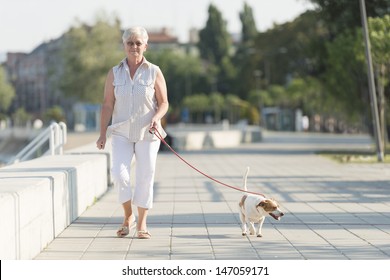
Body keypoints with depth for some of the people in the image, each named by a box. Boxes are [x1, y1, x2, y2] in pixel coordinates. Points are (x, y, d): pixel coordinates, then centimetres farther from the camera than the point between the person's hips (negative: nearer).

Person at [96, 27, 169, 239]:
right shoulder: (115, 73, 4)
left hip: (147, 133, 0)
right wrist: (103, 133, -1)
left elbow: (164, 103, 3)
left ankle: (142, 223, 14)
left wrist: (157, 117, -17)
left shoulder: (154, 73, 1)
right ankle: (128, 216, 6)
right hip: (121, 133, 0)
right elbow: (107, 105, 4)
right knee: (119, 173, -15)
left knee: (145, 177, 0)